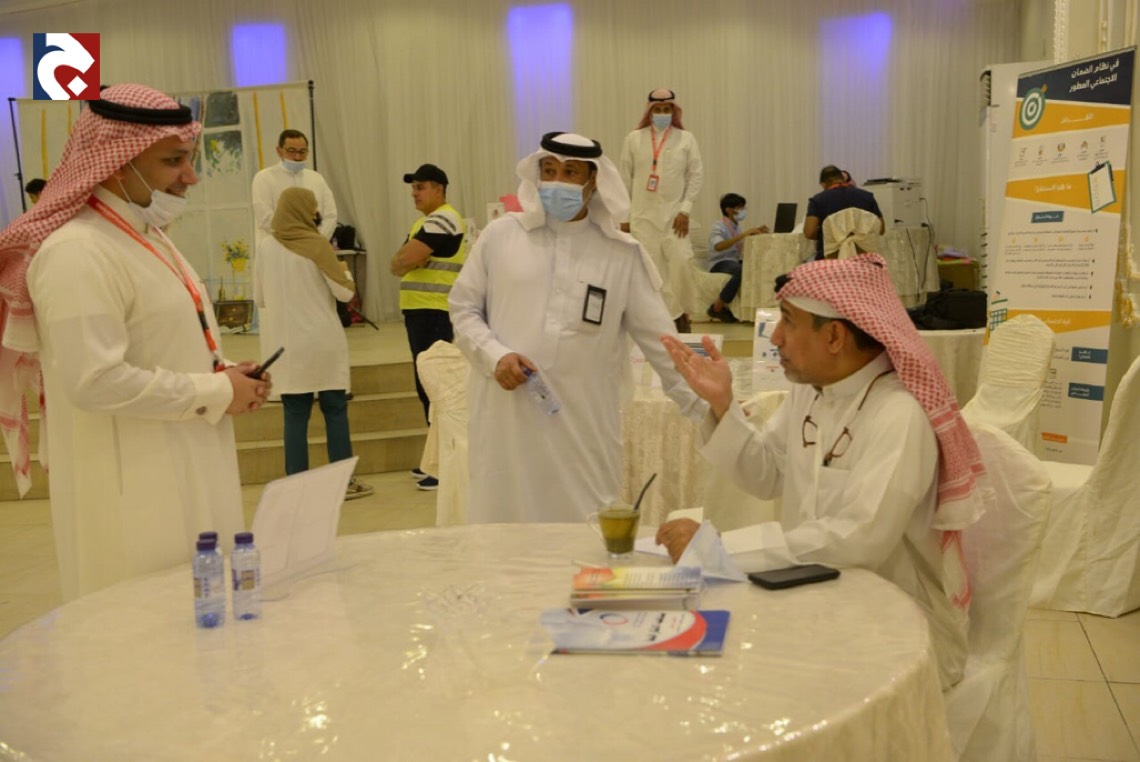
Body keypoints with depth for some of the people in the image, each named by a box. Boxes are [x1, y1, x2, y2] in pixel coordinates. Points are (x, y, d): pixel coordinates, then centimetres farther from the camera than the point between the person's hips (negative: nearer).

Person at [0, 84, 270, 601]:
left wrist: (223, 377, 4)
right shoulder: (77, 253, -19)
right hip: (136, 495, -9)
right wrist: (213, 394, -17)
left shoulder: (148, 238, 13)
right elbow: (96, 380, -26)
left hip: (185, 477, 9)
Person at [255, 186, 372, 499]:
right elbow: (344, 292, -6)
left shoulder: (266, 248, 2)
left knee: (295, 414, 7)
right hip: (321, 341, -3)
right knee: (335, 410, 7)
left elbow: (261, 298, 10)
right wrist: (345, 270, 14)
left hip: (285, 344, 3)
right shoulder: (317, 245, -9)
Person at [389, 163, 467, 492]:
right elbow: (397, 263, 15)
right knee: (427, 387, 14)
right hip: (421, 311, 10)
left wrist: (405, 258, 1)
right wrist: (407, 259, -5)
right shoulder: (426, 221, 21)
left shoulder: (443, 221, -12)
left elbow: (403, 261, -20)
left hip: (435, 314, -10)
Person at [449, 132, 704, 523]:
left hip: (585, 427, 0)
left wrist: (707, 408, 1)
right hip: (507, 420, 1)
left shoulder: (622, 254, 2)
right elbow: (463, 308, 9)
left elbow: (660, 340, 4)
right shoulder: (500, 235, 3)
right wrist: (494, 355, -9)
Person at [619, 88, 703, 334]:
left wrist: (685, 210, -7)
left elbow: (696, 175, 2)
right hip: (643, 216, 1)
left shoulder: (686, 139, 3)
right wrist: (623, 216, 3)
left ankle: (674, 313, 11)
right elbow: (625, 179, 6)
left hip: (674, 216, 0)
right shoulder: (633, 139, 4)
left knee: (681, 265, -9)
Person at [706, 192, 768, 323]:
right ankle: (717, 308, -25)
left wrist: (755, 233, -1)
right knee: (743, 271, -38)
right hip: (719, 263, -7)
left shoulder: (736, 226, 14)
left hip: (735, 261, 7)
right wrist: (744, 234, -35)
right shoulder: (719, 226, -11)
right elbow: (718, 246, -32)